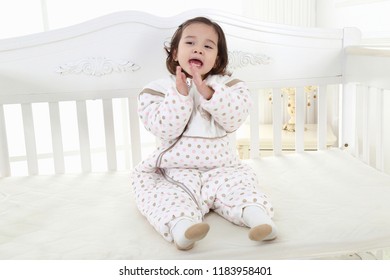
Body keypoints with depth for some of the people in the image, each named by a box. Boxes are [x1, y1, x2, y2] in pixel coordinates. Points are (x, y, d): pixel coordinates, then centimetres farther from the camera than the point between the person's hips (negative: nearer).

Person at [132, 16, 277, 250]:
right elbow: (165, 130, -11)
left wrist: (207, 91, -20)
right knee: (170, 195, -28)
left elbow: (234, 120, -11)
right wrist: (180, 93, -18)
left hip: (219, 167, 2)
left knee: (237, 184, -24)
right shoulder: (161, 88, 2)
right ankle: (180, 226, -52)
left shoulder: (225, 85, 7)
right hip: (175, 170, -1)